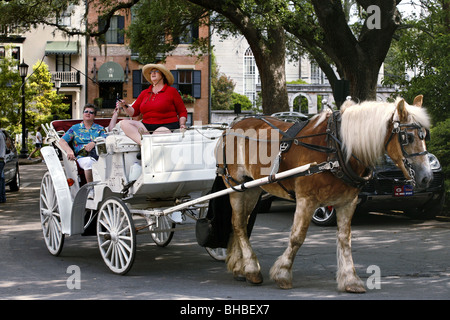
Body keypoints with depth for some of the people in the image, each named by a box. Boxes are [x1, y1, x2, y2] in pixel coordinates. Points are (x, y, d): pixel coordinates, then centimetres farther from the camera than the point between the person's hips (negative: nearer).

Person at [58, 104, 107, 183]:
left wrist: (94, 143, -16)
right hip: (82, 156, -1)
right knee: (89, 162, -40)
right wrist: (69, 151, -11)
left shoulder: (100, 128, 25)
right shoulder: (75, 128, 23)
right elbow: (62, 141, 13)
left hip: (98, 153, 1)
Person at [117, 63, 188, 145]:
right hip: (146, 126, 5)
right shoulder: (144, 93, 21)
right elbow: (134, 112, 17)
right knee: (124, 123, -21)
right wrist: (125, 106, -2)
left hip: (167, 126, -5)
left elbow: (182, 112, 10)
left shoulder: (171, 91, 10)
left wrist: (182, 124, -7)